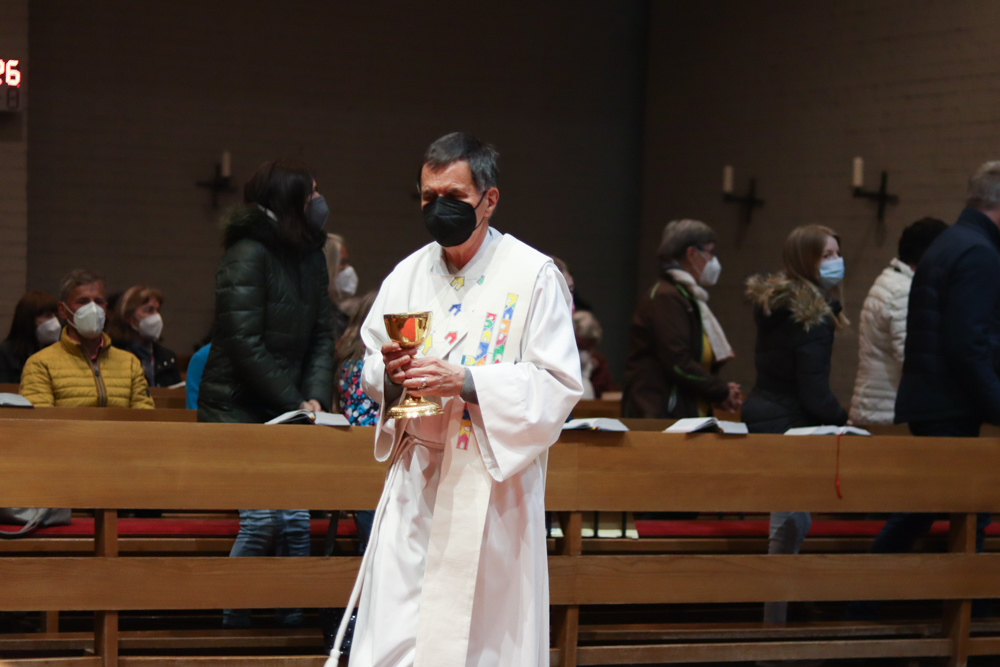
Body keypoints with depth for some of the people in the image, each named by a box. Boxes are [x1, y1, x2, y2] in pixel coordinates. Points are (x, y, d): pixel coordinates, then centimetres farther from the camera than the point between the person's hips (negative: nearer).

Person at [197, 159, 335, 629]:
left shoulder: (311, 257, 9)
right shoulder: (247, 255, -14)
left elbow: (320, 337, 9)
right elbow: (246, 345, -18)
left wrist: (315, 396, -6)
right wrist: (294, 402, -16)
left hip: (286, 414, 7)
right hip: (238, 410, -7)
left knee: (295, 520, 1)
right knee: (261, 517, -12)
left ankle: (292, 620, 10)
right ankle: (232, 619, 3)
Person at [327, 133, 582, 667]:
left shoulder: (533, 276, -5)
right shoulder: (407, 276, 10)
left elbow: (559, 383, -10)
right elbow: (371, 368, 17)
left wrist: (465, 382, -21)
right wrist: (390, 375, -8)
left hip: (493, 480, -4)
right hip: (416, 481, 4)